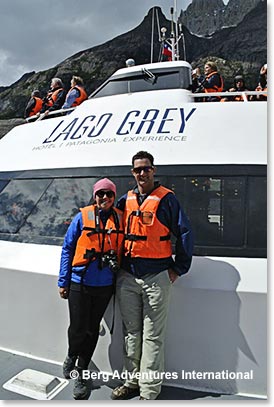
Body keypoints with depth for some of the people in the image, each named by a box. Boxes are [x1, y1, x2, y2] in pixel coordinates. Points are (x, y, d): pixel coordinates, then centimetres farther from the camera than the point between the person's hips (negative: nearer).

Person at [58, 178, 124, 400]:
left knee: (92, 330, 13)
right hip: (80, 282, -2)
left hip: (105, 285, 2)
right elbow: (67, 249, -1)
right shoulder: (83, 217, -5)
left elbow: (125, 248, 12)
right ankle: (71, 356, 41)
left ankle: (81, 372, 35)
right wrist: (63, 282, -1)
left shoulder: (121, 219, 1)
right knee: (78, 329, 6)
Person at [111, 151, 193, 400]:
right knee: (131, 333, 16)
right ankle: (132, 381, 33)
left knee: (152, 336, 5)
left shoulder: (166, 198, -5)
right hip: (127, 277, 5)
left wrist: (178, 269, -4)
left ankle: (149, 391, 19)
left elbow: (185, 233, -4)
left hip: (156, 277, -5)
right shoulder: (126, 200, 9)